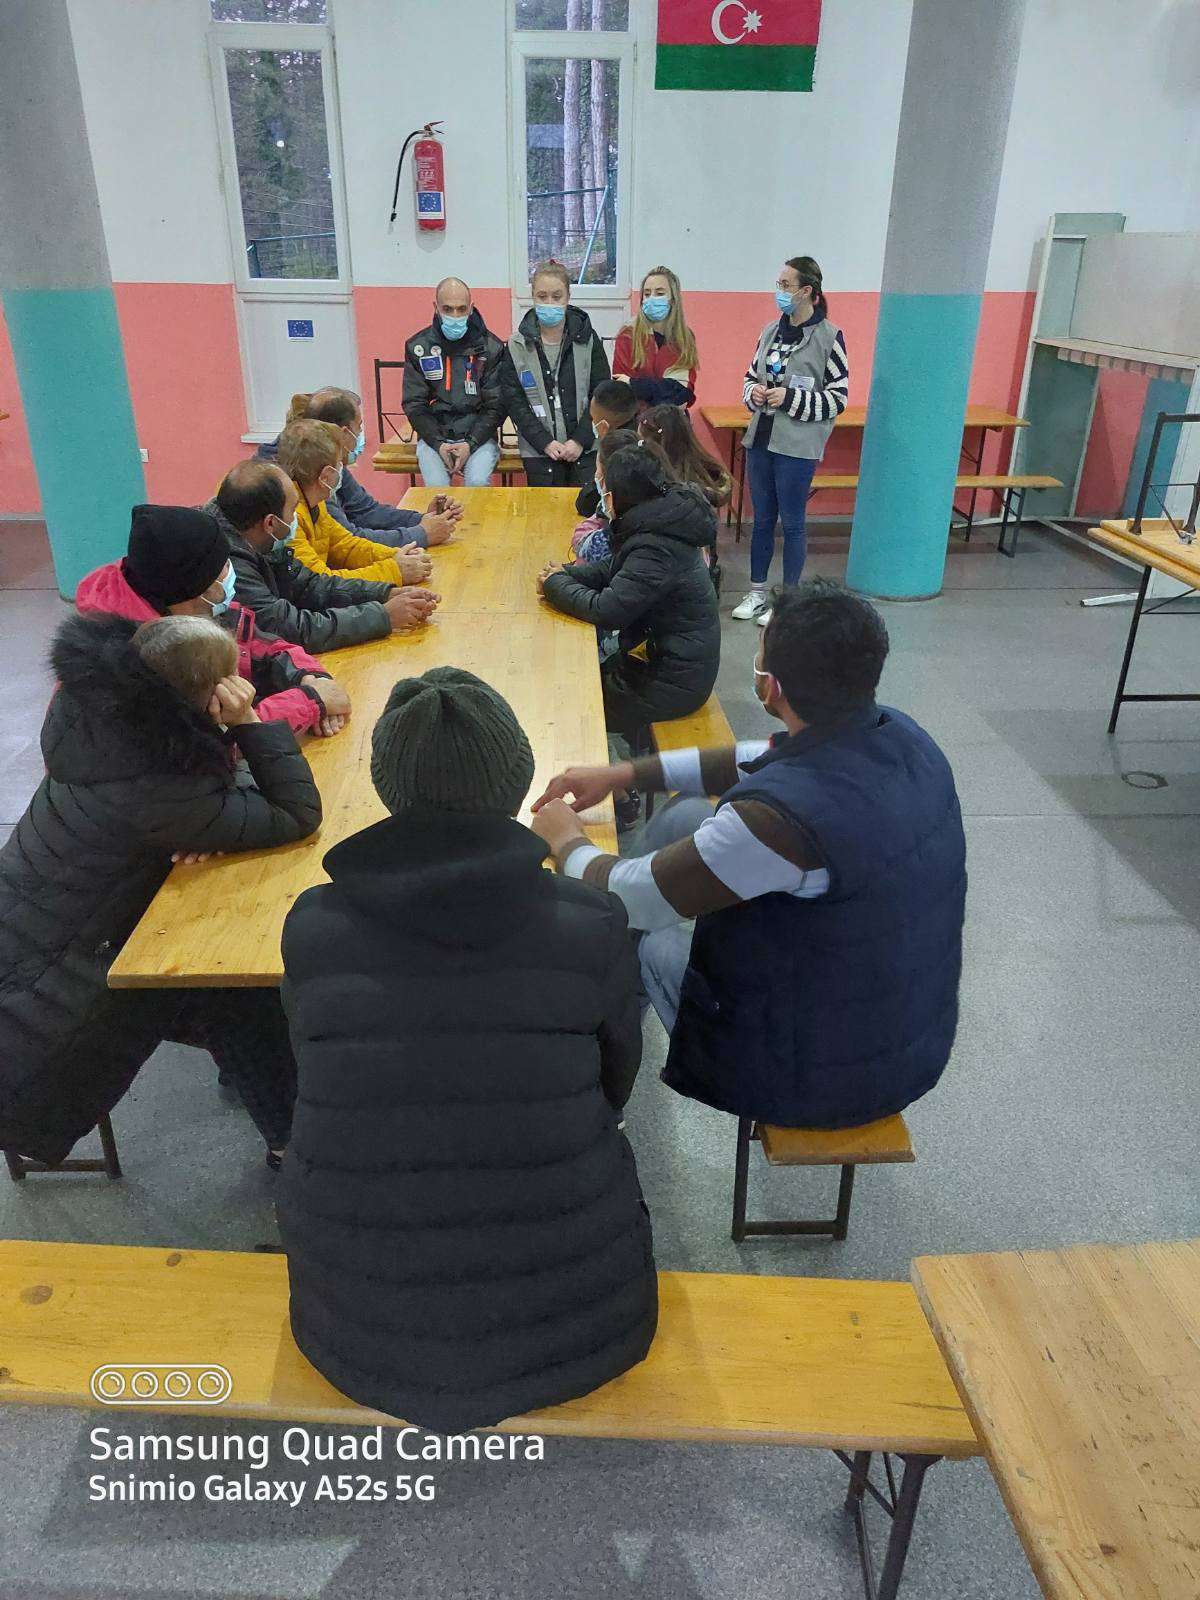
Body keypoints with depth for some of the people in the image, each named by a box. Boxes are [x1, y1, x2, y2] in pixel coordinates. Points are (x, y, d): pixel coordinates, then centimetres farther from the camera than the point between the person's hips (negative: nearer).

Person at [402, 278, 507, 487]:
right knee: (437, 486, -25)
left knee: (478, 483, -27)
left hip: (478, 436, -1)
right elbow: (414, 404, 3)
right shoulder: (418, 347, 3)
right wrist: (438, 444, -12)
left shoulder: (491, 347, 0)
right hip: (433, 436, 1)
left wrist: (471, 444, -14)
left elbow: (496, 405, -2)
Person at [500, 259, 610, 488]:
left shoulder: (588, 340, 1)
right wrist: (545, 442, -11)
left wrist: (580, 440, -11)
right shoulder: (517, 346, 1)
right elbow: (514, 402, -1)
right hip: (539, 451, 0)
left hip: (586, 447, 0)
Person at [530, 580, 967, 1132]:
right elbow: (757, 762, 6)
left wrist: (566, 841, -1)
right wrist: (626, 772, 8)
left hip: (823, 1080, -6)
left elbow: (624, 898, -22)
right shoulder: (900, 734, -12)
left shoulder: (784, 817, -36)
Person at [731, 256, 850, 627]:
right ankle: (757, 592, 26)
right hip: (760, 440, 5)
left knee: (792, 523, 3)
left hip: (797, 446, -5)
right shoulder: (771, 331, 7)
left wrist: (790, 398, -18)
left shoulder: (830, 337, -8)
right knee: (762, 519, 13)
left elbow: (838, 399, -8)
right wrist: (752, 392, -5)